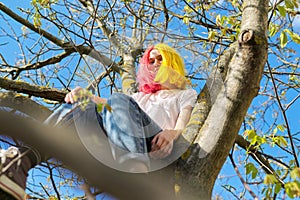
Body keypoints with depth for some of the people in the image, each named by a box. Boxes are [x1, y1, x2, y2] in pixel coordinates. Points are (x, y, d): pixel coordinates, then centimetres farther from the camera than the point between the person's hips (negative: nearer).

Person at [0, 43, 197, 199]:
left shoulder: (186, 94, 30)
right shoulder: (139, 96, 41)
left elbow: (186, 122, 7)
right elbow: (104, 101, 21)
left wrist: (173, 132, -18)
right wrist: (81, 94, -1)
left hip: (157, 143, -4)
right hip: (122, 146, 4)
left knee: (117, 100, -30)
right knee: (83, 105, -15)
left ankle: (138, 174, -57)